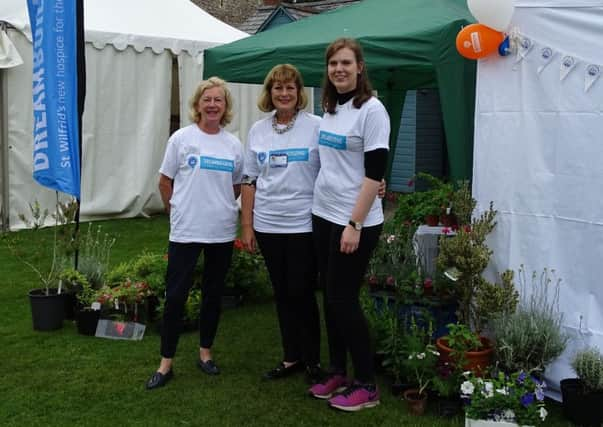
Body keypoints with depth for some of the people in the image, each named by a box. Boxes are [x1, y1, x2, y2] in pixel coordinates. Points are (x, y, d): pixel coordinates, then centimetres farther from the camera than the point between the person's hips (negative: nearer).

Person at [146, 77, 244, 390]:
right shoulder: (181, 138, -5)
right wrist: (178, 212, 6)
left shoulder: (234, 145, 3)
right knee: (175, 296, -2)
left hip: (222, 232, 3)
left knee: (213, 295, 12)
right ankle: (166, 363, 9)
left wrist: (219, 206, 10)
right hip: (185, 232, -3)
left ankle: (205, 352, 28)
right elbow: (165, 182, 3)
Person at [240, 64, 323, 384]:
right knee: (282, 294, 12)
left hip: (304, 225, -4)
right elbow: (249, 181, 10)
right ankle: (291, 357, 25)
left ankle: (313, 360, 16)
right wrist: (247, 225, 7)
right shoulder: (258, 130, 7)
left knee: (301, 293, -1)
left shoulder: (315, 126, -5)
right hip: (268, 225, 4)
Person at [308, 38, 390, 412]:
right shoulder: (329, 109, 10)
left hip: (355, 222, -7)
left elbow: (374, 172, -16)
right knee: (331, 298, 12)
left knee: (345, 300, -3)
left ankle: (367, 386, 10)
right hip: (323, 216, 7)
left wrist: (354, 224, -20)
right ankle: (337, 373, 26)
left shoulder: (371, 110, -12)